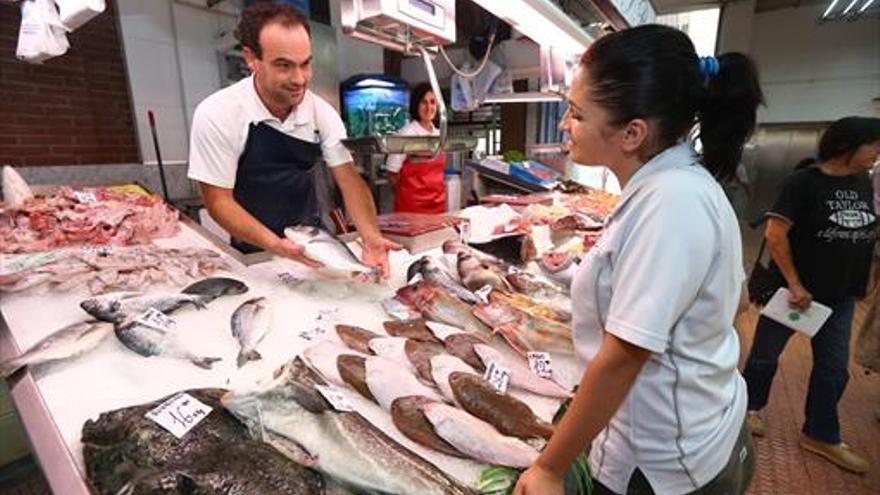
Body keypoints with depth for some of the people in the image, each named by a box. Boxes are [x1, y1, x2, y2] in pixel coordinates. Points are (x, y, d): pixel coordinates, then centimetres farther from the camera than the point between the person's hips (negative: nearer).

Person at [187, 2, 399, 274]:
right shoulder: (216, 115, -16)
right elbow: (218, 201, -14)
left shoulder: (322, 112, -7)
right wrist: (277, 245, -30)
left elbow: (349, 179, -10)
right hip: (255, 254, -2)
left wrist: (370, 237, -27)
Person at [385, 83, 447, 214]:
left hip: (438, 204, 6)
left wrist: (438, 195, 12)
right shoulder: (407, 133, -10)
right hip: (413, 205, -6)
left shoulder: (439, 135, 8)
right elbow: (392, 173, -8)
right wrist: (406, 196, 1)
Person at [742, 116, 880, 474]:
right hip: (796, 289, -7)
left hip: (840, 294, 7)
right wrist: (794, 284, -21)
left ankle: (820, 436, 28)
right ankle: (751, 406, 31)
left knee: (834, 367, 13)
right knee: (766, 353, 9)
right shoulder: (803, 182, -16)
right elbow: (774, 233, -22)